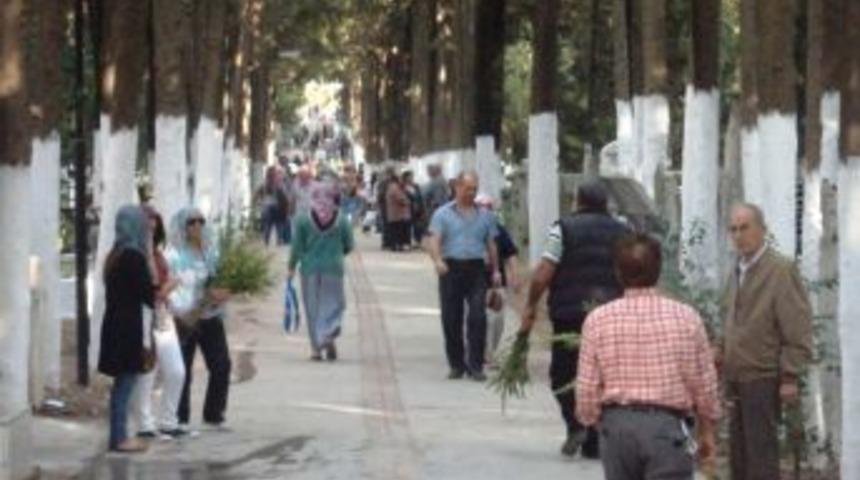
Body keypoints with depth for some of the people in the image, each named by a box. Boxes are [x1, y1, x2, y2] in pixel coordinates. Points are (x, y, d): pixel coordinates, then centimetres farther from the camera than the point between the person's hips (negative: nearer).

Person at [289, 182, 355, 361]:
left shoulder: (303, 220, -6)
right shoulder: (342, 220, -3)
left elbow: (297, 247, -4)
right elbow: (348, 246, 3)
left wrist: (291, 267, 7)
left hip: (310, 268, 0)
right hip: (334, 267, 0)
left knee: (313, 308, 8)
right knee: (333, 304, 9)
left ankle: (316, 348, 7)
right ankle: (328, 334, -16)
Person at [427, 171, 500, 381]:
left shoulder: (485, 215, 13)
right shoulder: (443, 213, 5)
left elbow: (491, 244, 17)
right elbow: (434, 240, -6)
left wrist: (495, 270, 11)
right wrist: (437, 260, -24)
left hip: (476, 269, 1)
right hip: (451, 269, -1)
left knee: (478, 317, -10)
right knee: (451, 319, 3)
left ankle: (475, 365, -7)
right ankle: (456, 364, 15)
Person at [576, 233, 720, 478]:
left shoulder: (598, 319, -3)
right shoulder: (686, 317, -4)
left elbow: (587, 387, -2)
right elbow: (704, 383, 1)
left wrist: (590, 419, 17)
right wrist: (707, 431, 15)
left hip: (617, 424, 2)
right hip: (668, 425, -2)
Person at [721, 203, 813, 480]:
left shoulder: (782, 270, -10)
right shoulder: (738, 272, 15)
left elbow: (797, 329, -14)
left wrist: (790, 378, -16)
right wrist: (722, 356, 11)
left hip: (763, 378, -8)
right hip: (737, 379, 8)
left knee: (761, 454, -8)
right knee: (739, 453, 11)